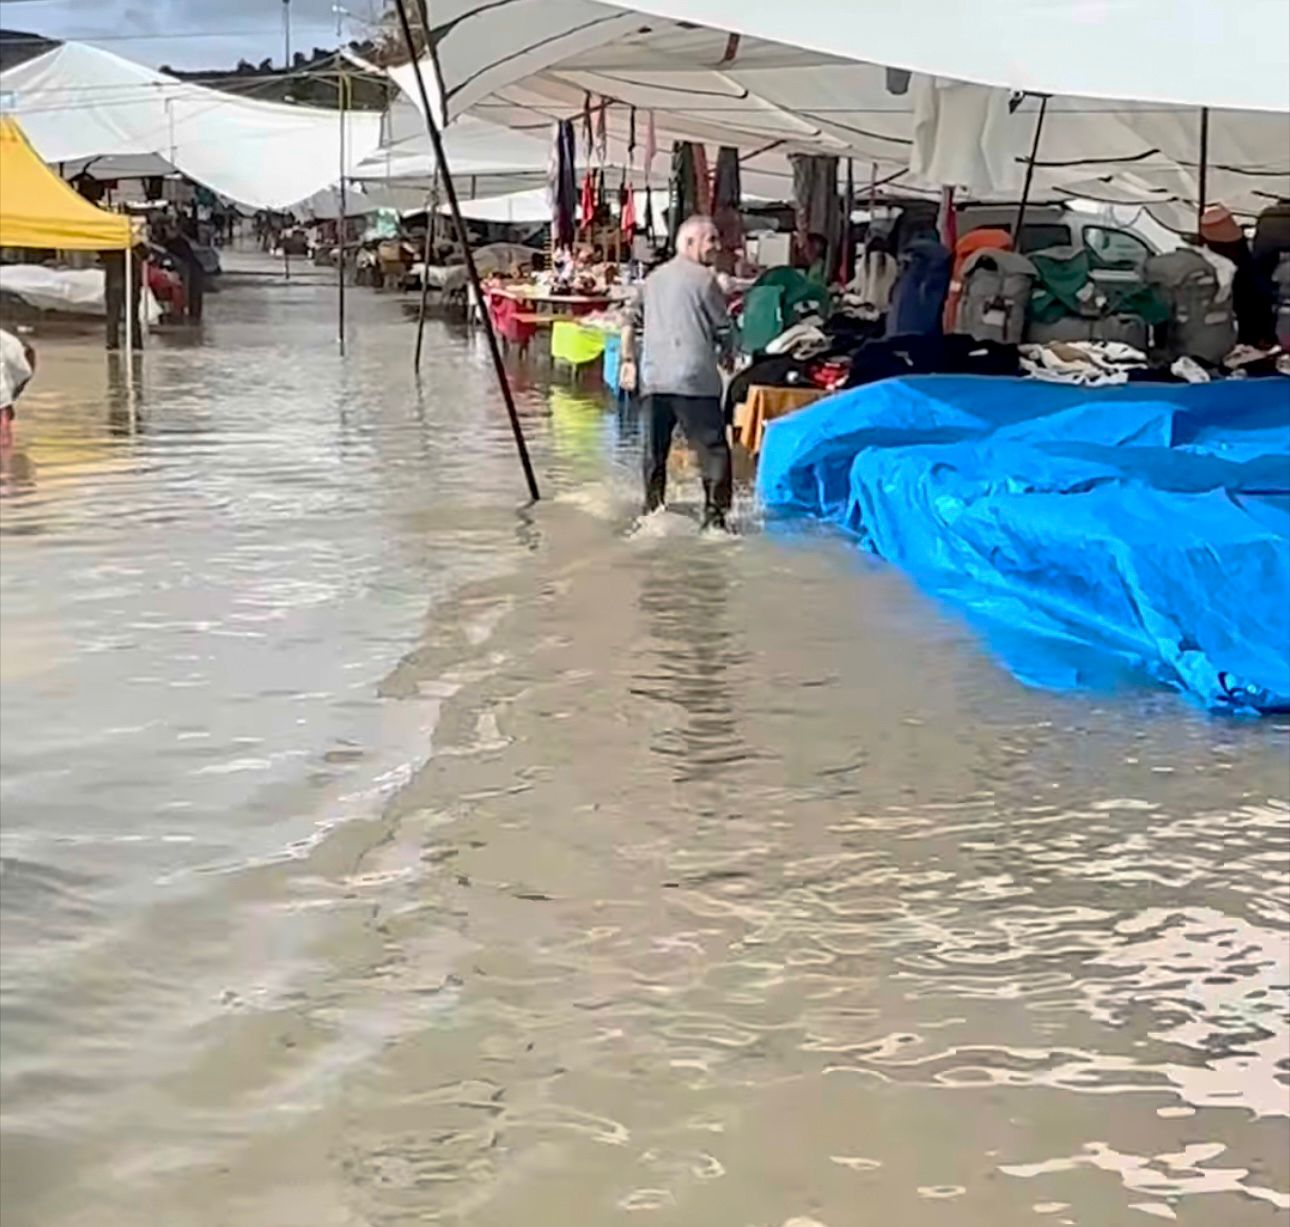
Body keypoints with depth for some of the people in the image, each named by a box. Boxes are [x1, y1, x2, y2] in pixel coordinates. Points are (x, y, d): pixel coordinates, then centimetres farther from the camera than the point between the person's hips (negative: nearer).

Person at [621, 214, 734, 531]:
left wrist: (628, 360, 22)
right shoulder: (703, 278, -3)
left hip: (653, 378, 6)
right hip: (694, 379, -6)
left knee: (655, 451, 15)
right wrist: (726, 356, 18)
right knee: (713, 448, -3)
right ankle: (714, 514, -10)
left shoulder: (653, 278, 17)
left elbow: (631, 323, 19)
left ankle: (651, 512, 18)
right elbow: (724, 331, 0)